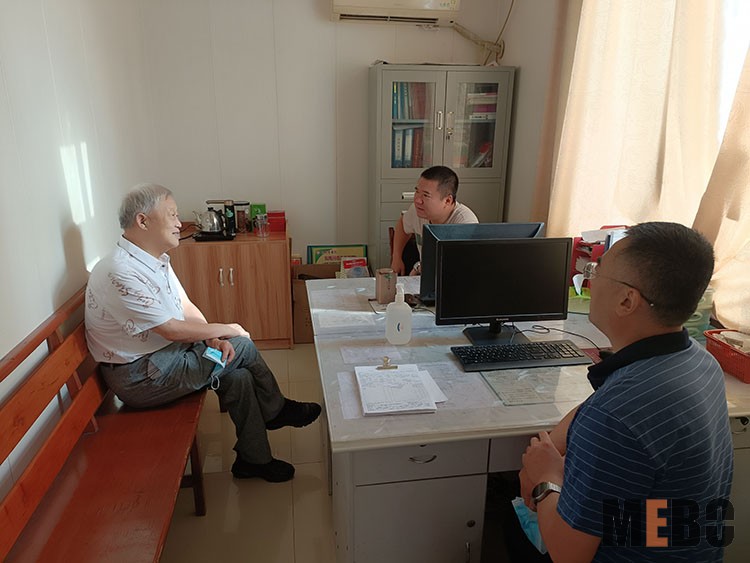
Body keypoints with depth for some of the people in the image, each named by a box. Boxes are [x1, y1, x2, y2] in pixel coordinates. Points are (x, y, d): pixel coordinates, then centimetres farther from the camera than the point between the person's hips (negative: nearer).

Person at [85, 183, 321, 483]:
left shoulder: (156, 260, 6)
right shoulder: (120, 273, -27)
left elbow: (186, 307, 8)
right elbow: (174, 329, -25)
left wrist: (213, 339, -11)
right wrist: (228, 330, -12)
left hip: (165, 354, 9)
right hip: (140, 377, -9)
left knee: (238, 376, -5)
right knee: (242, 347, -10)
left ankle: (254, 459, 13)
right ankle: (276, 411, 15)